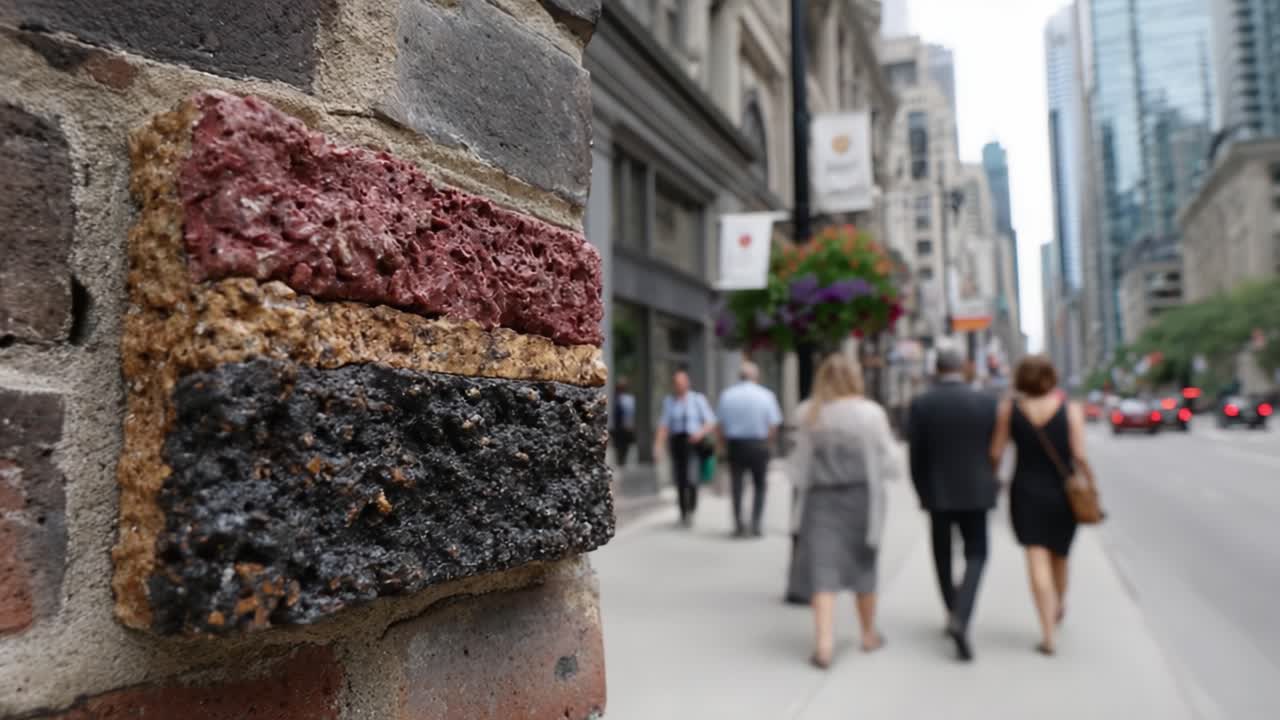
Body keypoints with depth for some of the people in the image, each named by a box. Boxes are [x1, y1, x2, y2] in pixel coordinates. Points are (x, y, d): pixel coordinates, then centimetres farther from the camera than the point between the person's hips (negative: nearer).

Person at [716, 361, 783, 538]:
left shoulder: (727, 395, -1)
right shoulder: (766, 395, -4)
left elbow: (721, 426, -1)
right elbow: (773, 426, -6)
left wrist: (726, 443, 11)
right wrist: (766, 442, 9)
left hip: (735, 445, 1)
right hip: (758, 445, -1)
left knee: (737, 486, 10)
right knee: (759, 486, 12)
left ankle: (739, 525, 9)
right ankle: (756, 524, 7)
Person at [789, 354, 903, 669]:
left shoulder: (809, 415, -2)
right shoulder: (870, 413, -6)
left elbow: (799, 470, 1)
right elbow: (891, 463, -3)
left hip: (821, 500, 0)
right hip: (861, 497, 0)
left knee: (823, 571, 0)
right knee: (863, 566, 16)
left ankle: (823, 643, -10)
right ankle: (869, 635, 32)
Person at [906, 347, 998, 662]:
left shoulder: (921, 405, -7)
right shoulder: (986, 402, -5)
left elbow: (915, 457, -5)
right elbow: (995, 450, 2)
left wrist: (923, 493, 7)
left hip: (937, 494, 0)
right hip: (975, 493, 0)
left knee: (942, 556, 17)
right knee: (976, 555, 7)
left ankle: (953, 614, 28)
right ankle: (960, 619, -12)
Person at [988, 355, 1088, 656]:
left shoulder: (1009, 408, -6)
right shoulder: (1071, 409, -7)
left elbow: (996, 452, -6)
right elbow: (1079, 455, -13)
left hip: (1025, 493, -1)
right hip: (1062, 494, 1)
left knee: (1038, 562, 0)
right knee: (1059, 557, 22)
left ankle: (1048, 634, -5)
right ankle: (1058, 608, 45)